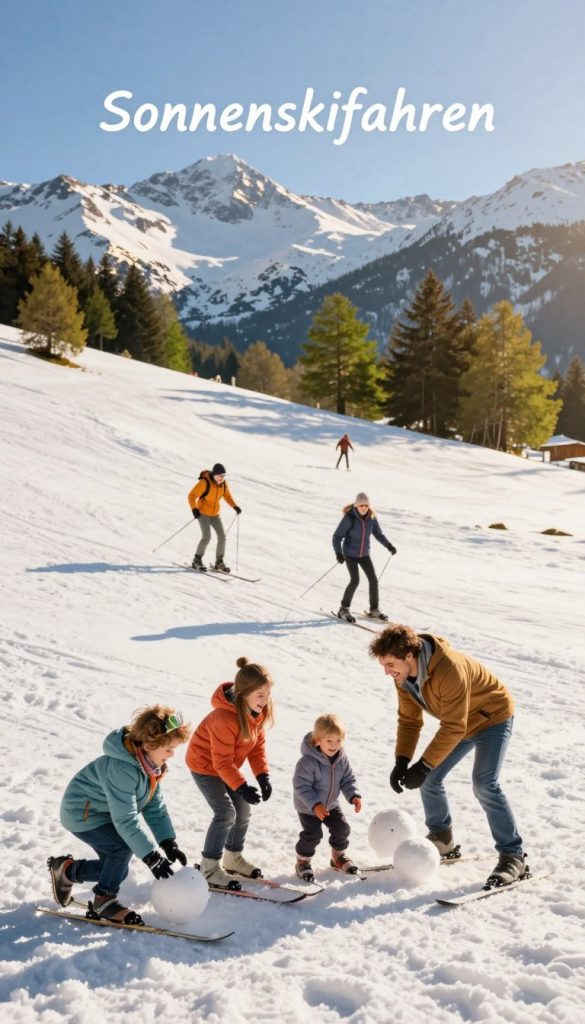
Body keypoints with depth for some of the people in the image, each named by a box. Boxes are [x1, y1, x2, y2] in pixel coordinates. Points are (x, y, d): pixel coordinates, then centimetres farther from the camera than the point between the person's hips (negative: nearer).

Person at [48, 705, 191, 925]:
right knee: (124, 846, -25)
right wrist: (152, 857, -33)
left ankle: (67, 870, 24)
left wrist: (169, 843, -12)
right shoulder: (121, 768, -36)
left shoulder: (149, 761, -8)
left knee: (116, 870, 5)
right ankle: (104, 900, -3)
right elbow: (127, 819, -36)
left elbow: (155, 805, -3)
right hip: (82, 813, -9)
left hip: (107, 814, 9)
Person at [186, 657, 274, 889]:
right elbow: (222, 762, -31)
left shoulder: (258, 710, -13)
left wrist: (263, 775, -13)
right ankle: (210, 868, 0)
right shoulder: (225, 718, -37)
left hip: (227, 765, 8)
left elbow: (257, 744, -3)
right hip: (205, 765, -8)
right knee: (226, 812, -14)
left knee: (243, 810, 10)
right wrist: (242, 787, -38)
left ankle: (234, 858, 31)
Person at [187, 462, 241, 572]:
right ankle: (197, 560, 1)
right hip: (202, 513, -6)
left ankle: (219, 562, 11)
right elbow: (192, 496, -19)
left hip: (215, 514, 6)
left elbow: (227, 495, 13)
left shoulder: (223, 483, -4)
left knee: (222, 536, -2)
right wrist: (194, 509, -33)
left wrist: (234, 506, -2)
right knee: (207, 537, -17)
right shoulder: (204, 482, -22)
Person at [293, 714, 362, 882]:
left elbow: (347, 779, -1)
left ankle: (338, 856, 35)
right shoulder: (308, 761, -33)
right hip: (308, 807, -6)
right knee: (313, 834, -10)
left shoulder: (341, 758, -13)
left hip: (331, 804, 6)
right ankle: (302, 861, 16)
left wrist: (354, 796, -17)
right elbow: (301, 786, -30)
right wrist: (315, 805, -36)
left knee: (342, 828, 8)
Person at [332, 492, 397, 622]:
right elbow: (337, 537, -17)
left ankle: (374, 609, 18)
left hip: (364, 554, 5)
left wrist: (388, 545, -7)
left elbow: (378, 534, 7)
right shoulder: (349, 518, -21)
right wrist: (338, 553, -29)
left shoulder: (371, 518, -7)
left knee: (373, 579, 2)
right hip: (350, 554, -5)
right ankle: (344, 609, 0)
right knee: (355, 580, -15)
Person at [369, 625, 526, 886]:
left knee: (484, 784, -22)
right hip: (459, 723, 8)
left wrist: (423, 766, -32)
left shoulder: (450, 669, -39)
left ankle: (513, 856, -9)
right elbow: (409, 719, -4)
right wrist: (402, 761, -15)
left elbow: (453, 728, -34)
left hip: (493, 716, -8)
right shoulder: (403, 675, -14)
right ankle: (442, 841, 23)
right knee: (429, 781, 3)